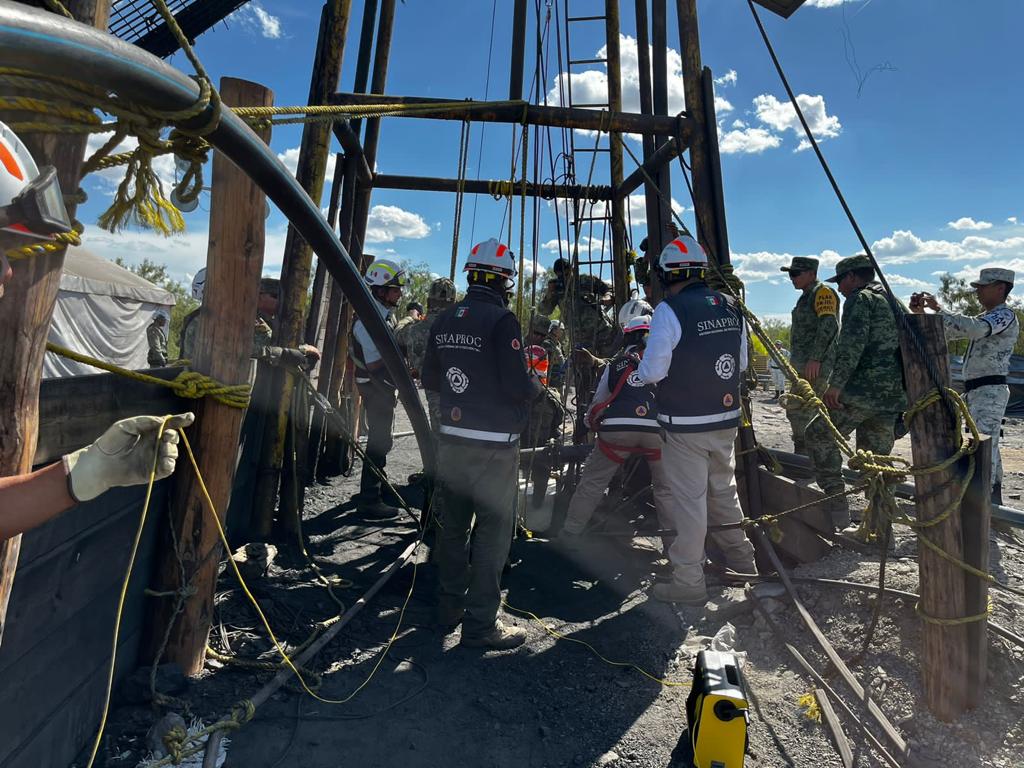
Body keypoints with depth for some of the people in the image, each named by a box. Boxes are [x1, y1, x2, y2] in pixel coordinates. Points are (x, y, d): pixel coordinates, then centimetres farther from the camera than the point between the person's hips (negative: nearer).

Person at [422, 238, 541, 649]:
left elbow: (430, 378, 14)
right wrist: (536, 387, 2)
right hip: (493, 444, -7)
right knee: (492, 531, 3)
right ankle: (480, 623, 11)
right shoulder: (502, 320, -15)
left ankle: (450, 608, 31)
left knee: (454, 525, 17)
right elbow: (517, 385, -19)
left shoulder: (445, 320, 7)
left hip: (452, 438, 7)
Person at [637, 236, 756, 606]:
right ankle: (740, 557, 39)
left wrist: (640, 371, 4)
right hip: (726, 417, 7)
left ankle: (688, 582, 12)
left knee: (689, 500, 2)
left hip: (685, 424, -7)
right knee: (723, 489, 23)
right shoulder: (730, 307, 5)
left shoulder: (670, 309, -16)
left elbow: (652, 372, -17)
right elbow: (741, 362, 13)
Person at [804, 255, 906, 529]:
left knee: (819, 434, 2)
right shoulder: (893, 303, 24)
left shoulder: (859, 299, -4)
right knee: (876, 457, 13)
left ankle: (837, 504, -3)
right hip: (893, 394, 9)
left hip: (862, 390, -9)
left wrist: (835, 384, -25)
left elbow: (852, 344, -19)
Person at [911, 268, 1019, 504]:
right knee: (989, 448, 18)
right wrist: (921, 313, 2)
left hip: (990, 391, -10)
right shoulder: (986, 317, 20)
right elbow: (947, 331, 16)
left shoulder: (1005, 315, -9)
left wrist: (938, 309, -25)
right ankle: (993, 500, 29)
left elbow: (974, 329, -29)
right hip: (976, 391, 10)